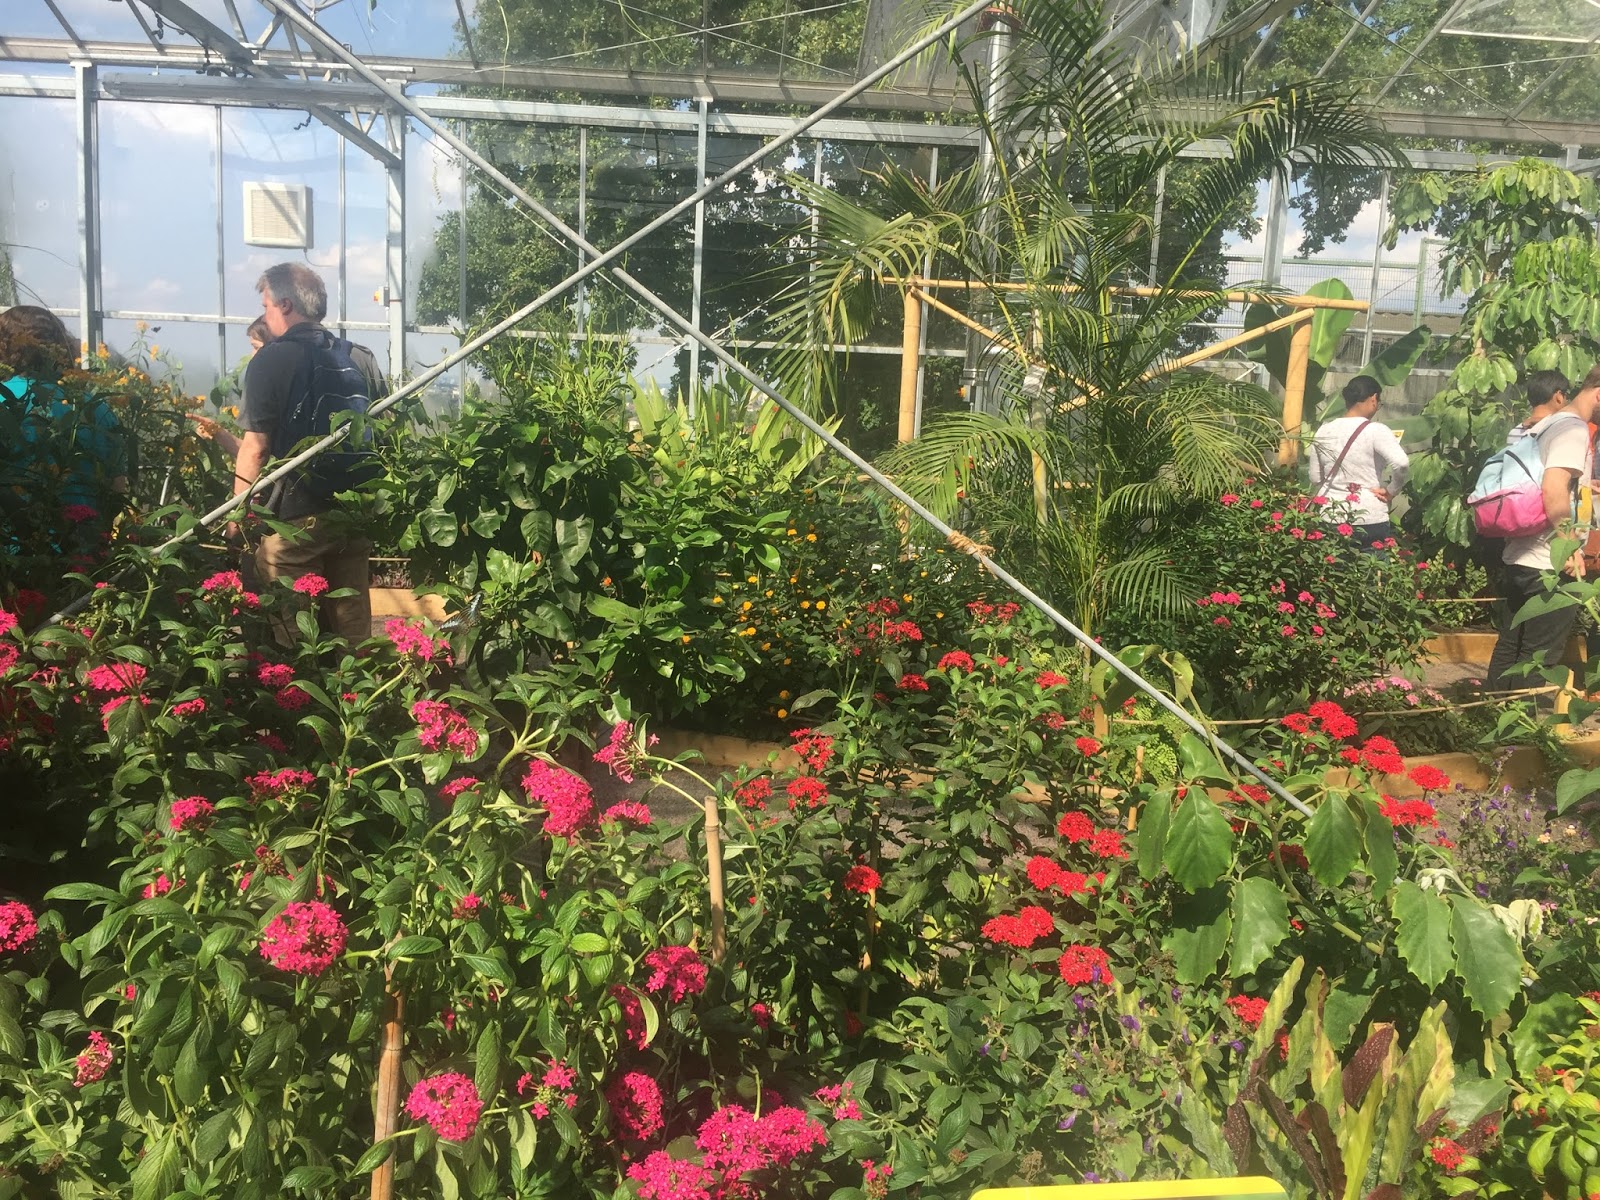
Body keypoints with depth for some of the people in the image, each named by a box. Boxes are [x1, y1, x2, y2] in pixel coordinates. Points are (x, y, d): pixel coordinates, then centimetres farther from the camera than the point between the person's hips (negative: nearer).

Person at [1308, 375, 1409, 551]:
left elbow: (1315, 478, 10)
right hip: (1370, 520, -4)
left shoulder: (1324, 431, 5)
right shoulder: (1376, 430, -9)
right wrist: (1391, 491, -9)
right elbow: (1401, 464, -23)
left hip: (1330, 518, 5)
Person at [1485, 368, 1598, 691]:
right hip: (1550, 566, -9)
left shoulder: (1523, 431, 11)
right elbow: (1553, 491, -28)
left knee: (1508, 645, 17)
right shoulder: (1573, 429, -15)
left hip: (1518, 556, 9)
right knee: (1537, 656, 1)